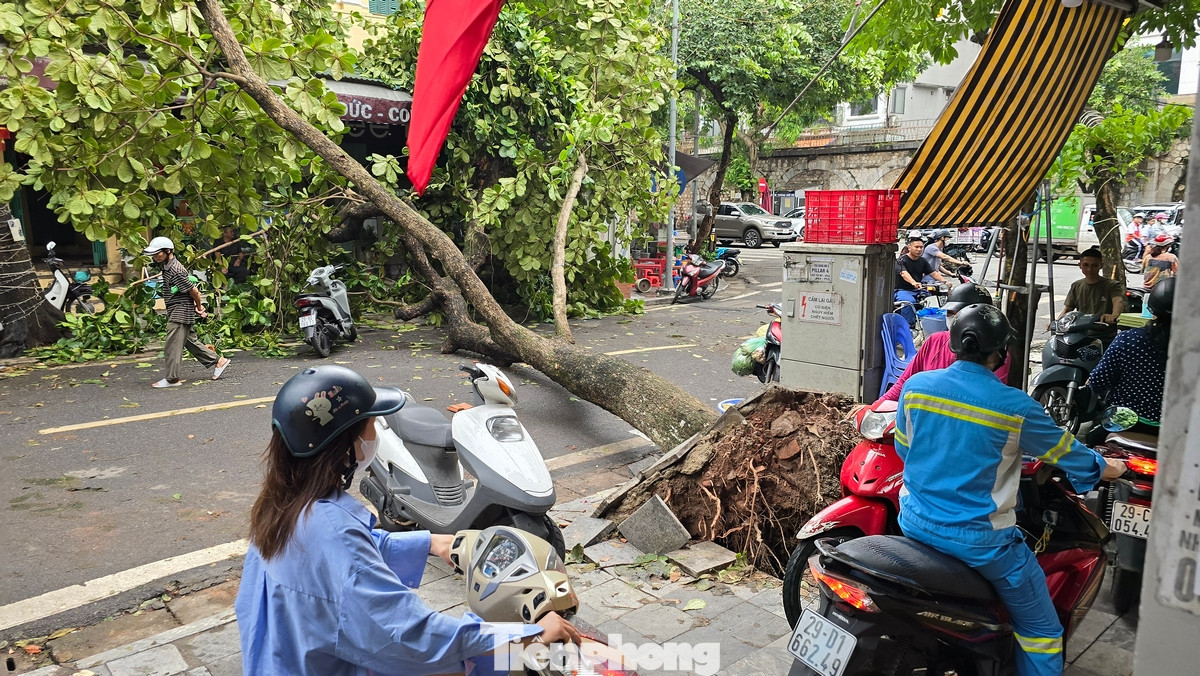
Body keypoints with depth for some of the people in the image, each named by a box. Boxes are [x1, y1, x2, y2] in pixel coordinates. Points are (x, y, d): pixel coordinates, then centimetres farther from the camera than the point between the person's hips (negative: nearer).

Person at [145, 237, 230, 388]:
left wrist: (199, 307, -4)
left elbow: (194, 291, -18)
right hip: (175, 312, 10)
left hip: (180, 312, -10)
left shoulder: (176, 270, -21)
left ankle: (172, 378, 0)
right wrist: (198, 307, 17)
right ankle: (218, 361, 22)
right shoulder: (167, 267, 11)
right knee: (191, 341, 15)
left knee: (172, 345, -6)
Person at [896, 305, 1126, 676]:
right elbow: (1065, 450, 1)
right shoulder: (1015, 407, -16)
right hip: (978, 539, -5)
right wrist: (1105, 468, 24)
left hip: (915, 523, 5)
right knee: (1041, 631, 14)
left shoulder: (915, 385, -6)